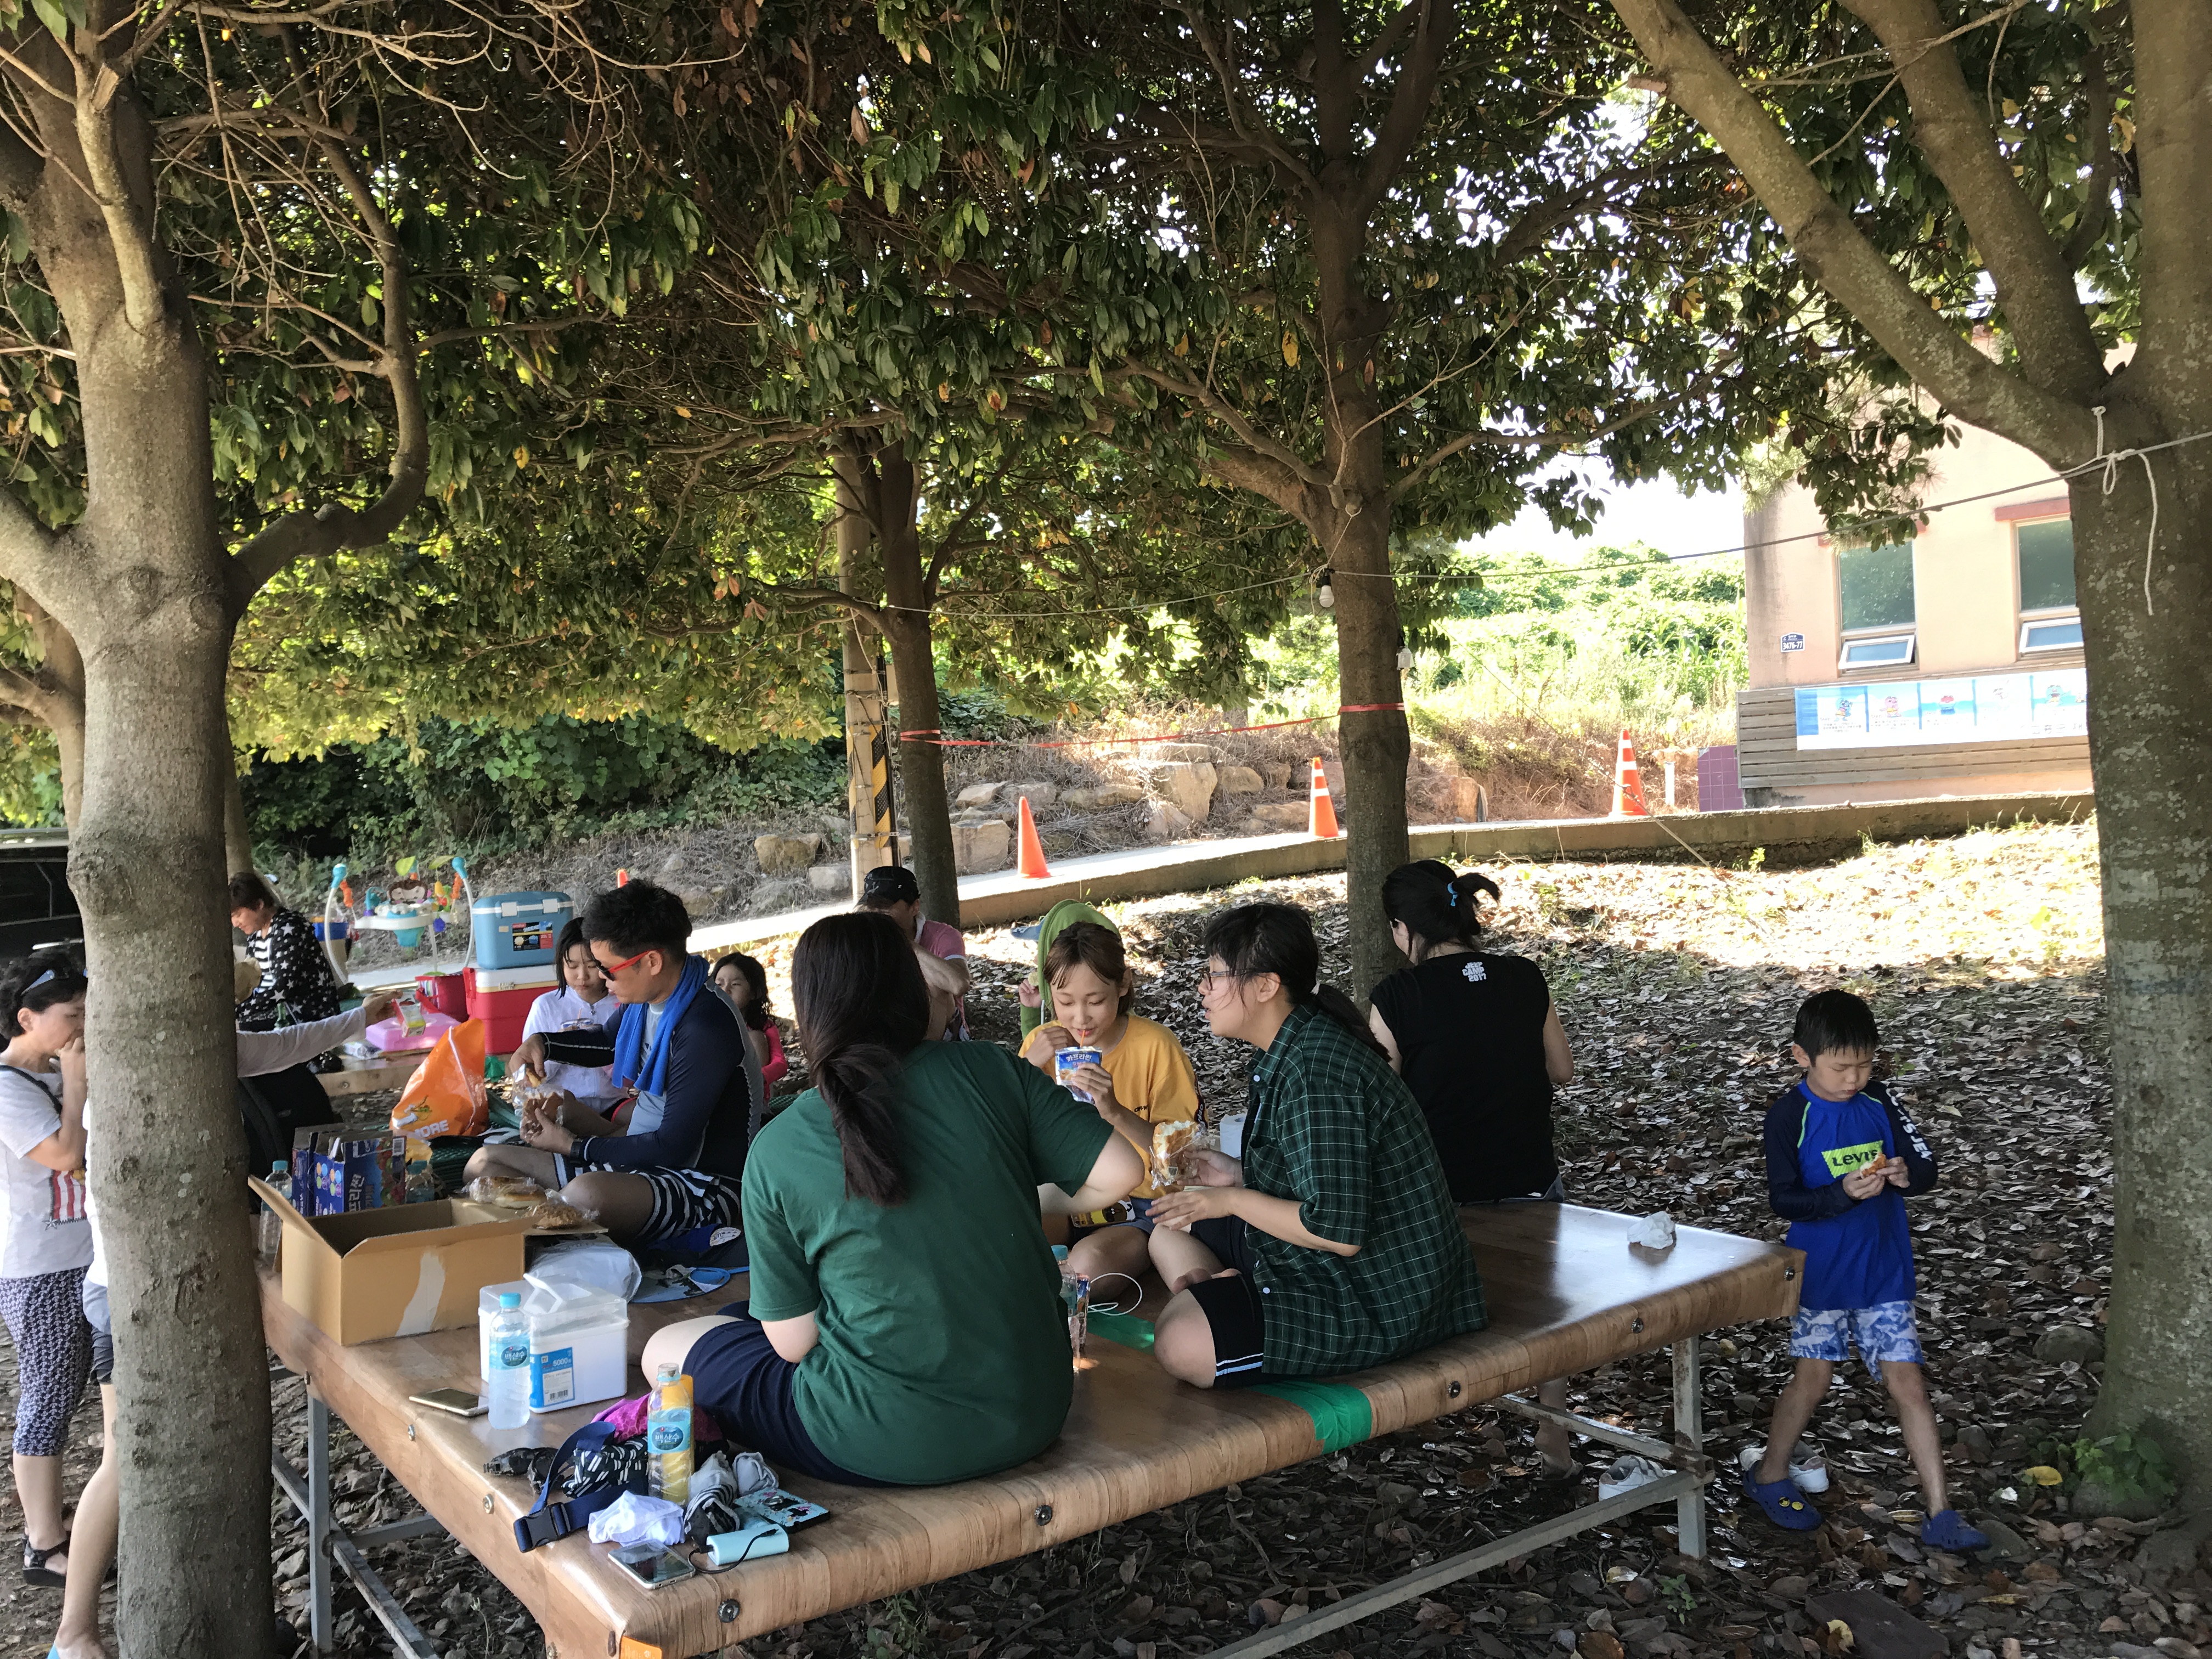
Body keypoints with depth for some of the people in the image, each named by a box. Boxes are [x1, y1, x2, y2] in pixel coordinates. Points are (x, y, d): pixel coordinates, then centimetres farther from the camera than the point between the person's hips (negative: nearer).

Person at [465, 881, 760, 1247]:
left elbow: (672, 1147, -23)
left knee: (587, 1193, -40)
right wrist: (542, 1042, 13)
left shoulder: (707, 1027, -24)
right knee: (485, 1162, 7)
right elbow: (610, 1042, 32)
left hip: (706, 1186, -10)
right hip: (642, 1159, 10)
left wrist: (571, 1146, -12)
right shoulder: (648, 1000, 5)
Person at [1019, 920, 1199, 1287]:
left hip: (1141, 1207, -4)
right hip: (1067, 1203, 4)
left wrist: (1116, 1112, -32)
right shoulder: (1044, 1043, 0)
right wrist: (1028, 1067, -16)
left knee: (1090, 1262, -33)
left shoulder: (1155, 1047, -13)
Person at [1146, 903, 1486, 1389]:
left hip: (1375, 1297, -11)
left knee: (1180, 1344, -27)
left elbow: (1338, 1232, -28)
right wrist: (1237, 1175, 7)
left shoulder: (1315, 1073, -26)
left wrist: (1232, 1200, -16)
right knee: (1170, 1230, 20)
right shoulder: (1292, 1053, 7)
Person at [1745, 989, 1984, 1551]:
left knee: (1908, 1383, 3)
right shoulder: (1789, 1116, -14)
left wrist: (1906, 1174, -22)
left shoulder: (1880, 1101, -3)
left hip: (1886, 1272, 3)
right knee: (1813, 1378, 10)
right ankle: (1770, 1474, 31)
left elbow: (1928, 1169, 1)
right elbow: (1783, 1199, -16)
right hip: (1821, 1273, -3)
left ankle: (1941, 1515, 10)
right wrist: (1843, 1192, -31)